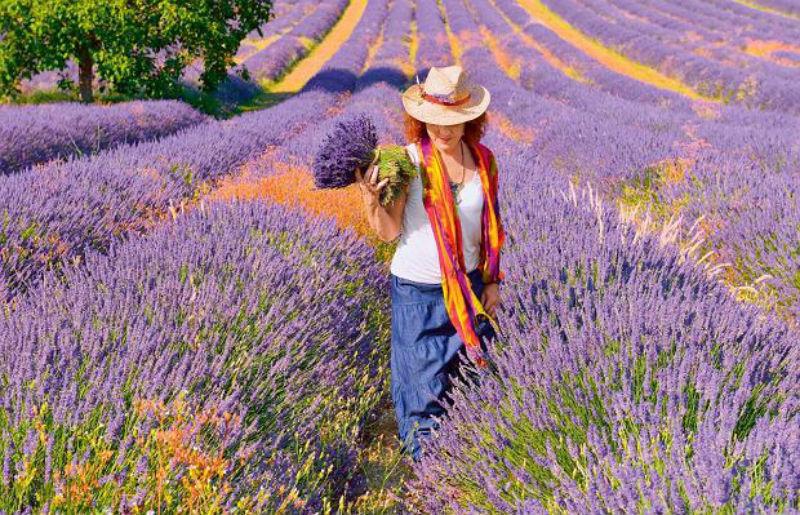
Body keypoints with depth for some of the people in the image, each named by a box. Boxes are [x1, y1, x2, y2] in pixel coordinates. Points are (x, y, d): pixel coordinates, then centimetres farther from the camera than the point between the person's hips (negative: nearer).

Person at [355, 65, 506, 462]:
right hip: (418, 290, -4)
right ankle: (425, 458, 26)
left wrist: (493, 282, 8)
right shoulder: (408, 161, -15)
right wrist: (370, 199, -35)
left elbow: (491, 228, 7)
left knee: (471, 370, 15)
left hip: (469, 284, 4)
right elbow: (388, 232, -17)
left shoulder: (483, 160, -3)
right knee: (424, 378, 7)